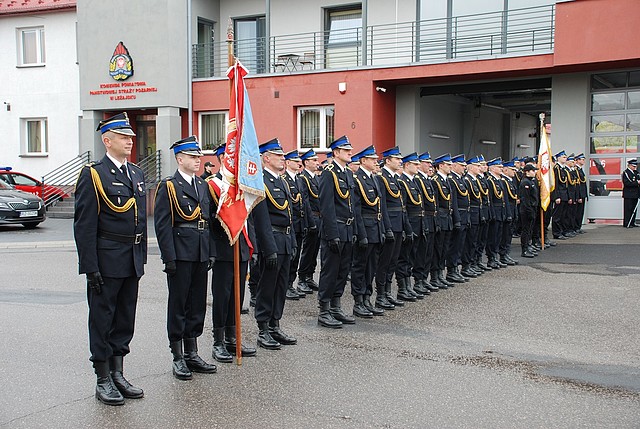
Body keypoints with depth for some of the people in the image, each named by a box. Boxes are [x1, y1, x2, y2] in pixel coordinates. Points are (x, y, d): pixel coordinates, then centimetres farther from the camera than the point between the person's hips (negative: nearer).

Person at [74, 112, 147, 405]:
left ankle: (117, 374, 26)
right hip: (106, 261, -7)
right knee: (102, 319, 4)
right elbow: (84, 225, -12)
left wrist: (142, 257, 14)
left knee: (125, 319, 14)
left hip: (132, 262, 7)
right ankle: (103, 381, 15)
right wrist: (90, 267, -16)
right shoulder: (93, 175, -9)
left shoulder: (136, 173, 13)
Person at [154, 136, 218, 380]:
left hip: (201, 255, 7)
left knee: (197, 305, 12)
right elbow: (162, 225, -10)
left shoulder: (203, 186, 14)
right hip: (180, 254, -6)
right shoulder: (168, 186, -5)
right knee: (178, 305, 2)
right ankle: (178, 358, 11)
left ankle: (192, 354, 22)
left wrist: (211, 252, 8)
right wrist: (169, 257, -15)